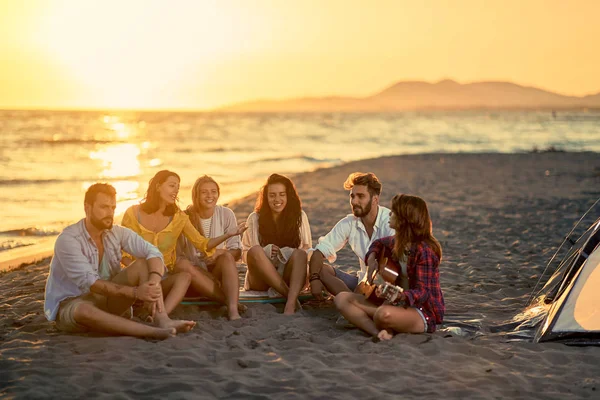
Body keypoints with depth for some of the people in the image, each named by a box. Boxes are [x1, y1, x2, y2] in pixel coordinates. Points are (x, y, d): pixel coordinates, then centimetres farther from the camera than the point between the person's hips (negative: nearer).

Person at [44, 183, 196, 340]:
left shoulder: (118, 233, -2)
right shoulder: (68, 240, -19)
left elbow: (153, 252, -15)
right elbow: (89, 283, -28)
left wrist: (154, 282, -38)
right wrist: (135, 292, -38)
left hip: (108, 297, 6)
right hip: (72, 303, -5)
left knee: (143, 264, -15)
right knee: (83, 311, -42)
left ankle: (161, 319, -37)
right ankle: (153, 331, -46)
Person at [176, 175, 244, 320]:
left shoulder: (226, 214, 0)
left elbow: (237, 251, -1)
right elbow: (177, 254, -9)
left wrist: (220, 252, -24)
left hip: (218, 271, 1)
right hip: (195, 275, -1)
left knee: (227, 256, -30)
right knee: (182, 264, -33)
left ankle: (233, 310, -48)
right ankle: (229, 300, -35)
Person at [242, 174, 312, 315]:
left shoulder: (299, 216, 8)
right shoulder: (255, 218, 6)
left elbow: (307, 249, 3)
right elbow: (245, 254, 3)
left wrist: (285, 253, -19)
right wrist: (267, 251, -19)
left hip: (291, 277, 0)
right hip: (261, 279, 0)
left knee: (299, 254, -31)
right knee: (255, 251, -29)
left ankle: (290, 304, -52)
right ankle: (290, 295, -36)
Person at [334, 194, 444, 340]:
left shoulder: (424, 250, -20)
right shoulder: (396, 242, 5)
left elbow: (423, 292, -23)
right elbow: (378, 244, 29)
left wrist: (398, 296, -41)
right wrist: (372, 259, 7)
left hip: (423, 313, -9)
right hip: (398, 305, 9)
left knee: (385, 314, -42)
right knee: (342, 298, -5)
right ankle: (378, 332, -24)